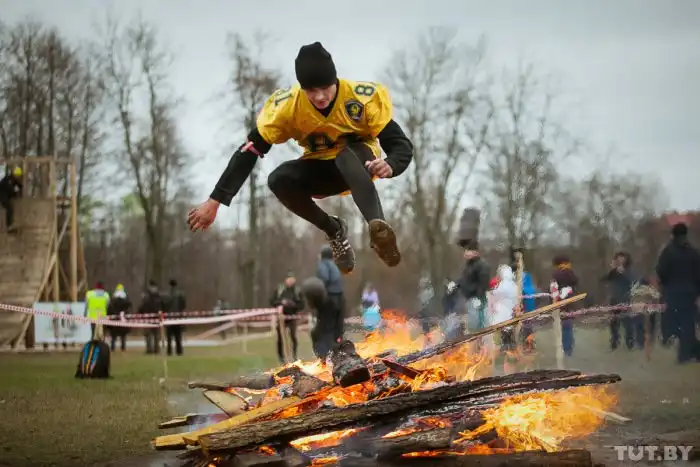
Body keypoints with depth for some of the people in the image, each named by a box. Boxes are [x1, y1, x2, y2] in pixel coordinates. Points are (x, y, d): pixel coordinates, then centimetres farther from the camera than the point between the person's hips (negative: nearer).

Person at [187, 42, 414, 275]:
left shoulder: (364, 97, -28)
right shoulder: (286, 105, -23)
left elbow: (402, 144, -26)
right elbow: (250, 151, -20)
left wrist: (390, 165, -51)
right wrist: (214, 201, -26)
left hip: (360, 164, -3)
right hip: (321, 170, 3)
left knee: (347, 155, -37)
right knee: (278, 180, -27)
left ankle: (378, 228, -52)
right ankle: (334, 231, -7)